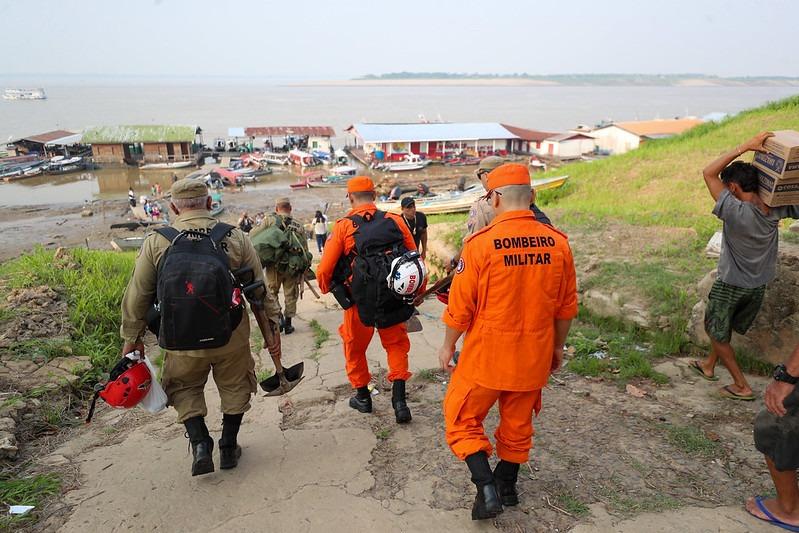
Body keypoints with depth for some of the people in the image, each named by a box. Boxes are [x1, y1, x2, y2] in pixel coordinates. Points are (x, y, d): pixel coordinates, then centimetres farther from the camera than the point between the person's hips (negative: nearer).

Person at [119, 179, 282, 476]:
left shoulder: (156, 242, -6)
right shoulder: (236, 237, -5)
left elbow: (137, 295, -1)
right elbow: (260, 287, -2)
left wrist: (132, 336, 11)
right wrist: (272, 326, 6)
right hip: (232, 337, 1)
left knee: (185, 389, 23)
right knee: (234, 388, 21)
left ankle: (200, 443, 11)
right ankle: (228, 448, 30)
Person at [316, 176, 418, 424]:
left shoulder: (343, 226, -9)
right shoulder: (395, 221, -3)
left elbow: (325, 269, -9)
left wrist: (327, 288, 13)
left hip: (359, 303, -2)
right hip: (394, 301, 2)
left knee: (355, 347, 21)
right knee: (396, 344, 20)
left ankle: (362, 396, 35)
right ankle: (399, 400, 11)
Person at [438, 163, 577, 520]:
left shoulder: (481, 243, -17)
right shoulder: (558, 243, -5)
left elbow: (460, 305, -11)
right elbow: (566, 307, 4)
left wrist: (448, 345, 4)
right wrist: (557, 347, 19)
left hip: (486, 355, -4)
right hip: (534, 356, 5)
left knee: (462, 417, 14)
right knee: (518, 424, 21)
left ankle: (486, 485, 3)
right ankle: (507, 486, 38)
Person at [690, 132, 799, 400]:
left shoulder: (736, 212, -29)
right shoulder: (776, 210, -12)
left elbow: (708, 173, -26)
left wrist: (745, 147, -27)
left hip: (731, 286, -7)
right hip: (759, 286, 7)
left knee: (717, 332, 13)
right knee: (725, 327, 26)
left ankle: (742, 386, 19)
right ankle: (709, 366, 44)